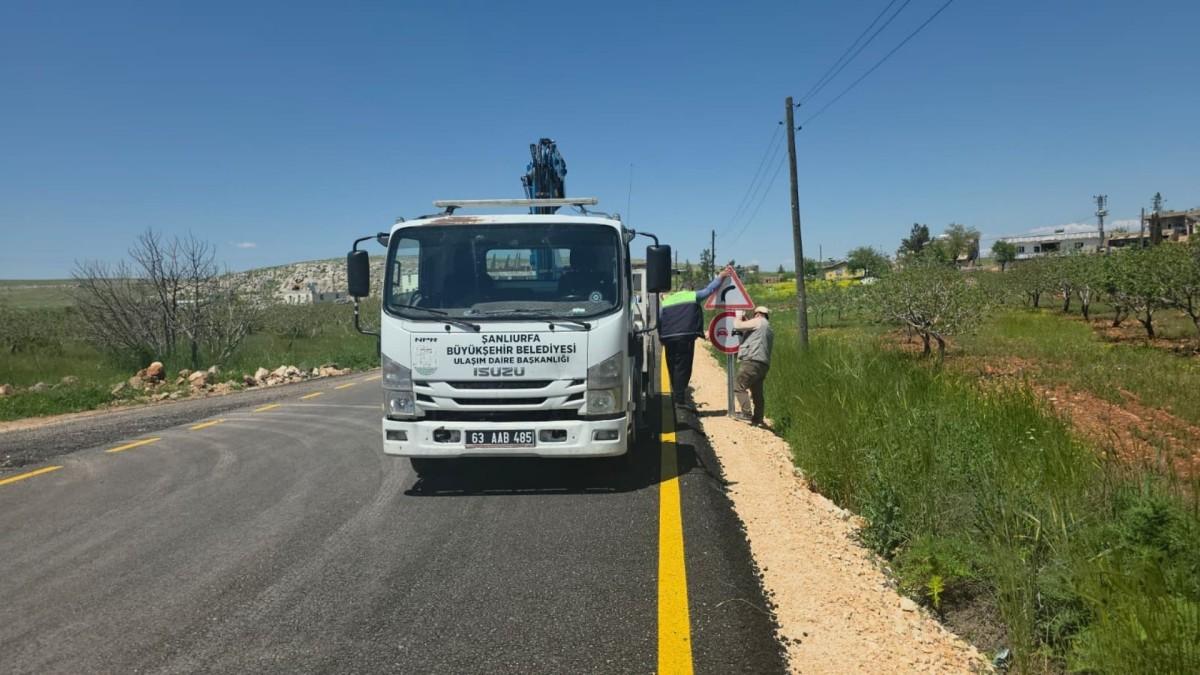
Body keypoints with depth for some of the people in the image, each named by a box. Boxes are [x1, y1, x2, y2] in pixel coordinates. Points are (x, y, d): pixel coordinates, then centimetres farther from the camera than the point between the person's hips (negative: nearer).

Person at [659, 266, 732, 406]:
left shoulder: (666, 301, 20)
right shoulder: (693, 296, 10)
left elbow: (658, 321, 16)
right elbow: (710, 289, 17)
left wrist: (661, 338, 20)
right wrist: (721, 277, 29)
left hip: (668, 338, 4)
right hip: (685, 337, -4)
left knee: (673, 368, 11)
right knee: (683, 368, -5)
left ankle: (675, 396, 15)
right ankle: (680, 398, -12)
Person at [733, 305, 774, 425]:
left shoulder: (758, 322, 0)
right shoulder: (770, 330, 27)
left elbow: (737, 325, -6)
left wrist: (739, 318, 16)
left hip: (752, 362, -9)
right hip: (762, 364, 9)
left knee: (739, 386, -9)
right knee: (757, 392, 11)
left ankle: (746, 413, -16)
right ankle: (757, 419, 11)